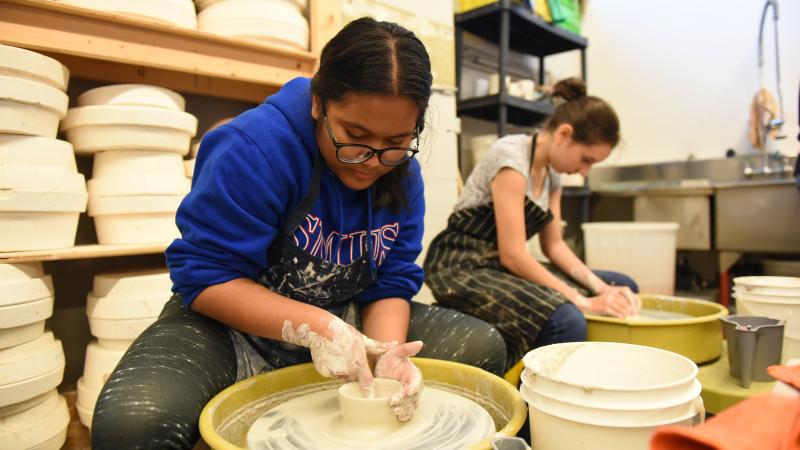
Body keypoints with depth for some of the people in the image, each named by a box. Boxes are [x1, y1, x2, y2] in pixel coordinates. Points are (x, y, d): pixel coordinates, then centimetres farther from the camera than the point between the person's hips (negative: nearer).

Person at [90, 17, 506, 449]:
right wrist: (313, 327, -33)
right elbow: (205, 276, -22)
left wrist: (386, 352, -25)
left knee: (484, 347, -4)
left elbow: (392, 284, -4)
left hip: (345, 322, 5)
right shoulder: (252, 147, -25)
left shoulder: (402, 174, -6)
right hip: (232, 323, -3)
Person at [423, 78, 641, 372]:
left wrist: (600, 288, -3)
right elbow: (512, 254, -22)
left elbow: (553, 243, 11)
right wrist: (582, 301, -18)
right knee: (566, 322, -32)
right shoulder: (511, 157, -18)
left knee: (623, 287, 4)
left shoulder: (552, 171, 9)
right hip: (462, 268, -9)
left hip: (502, 266, 9)